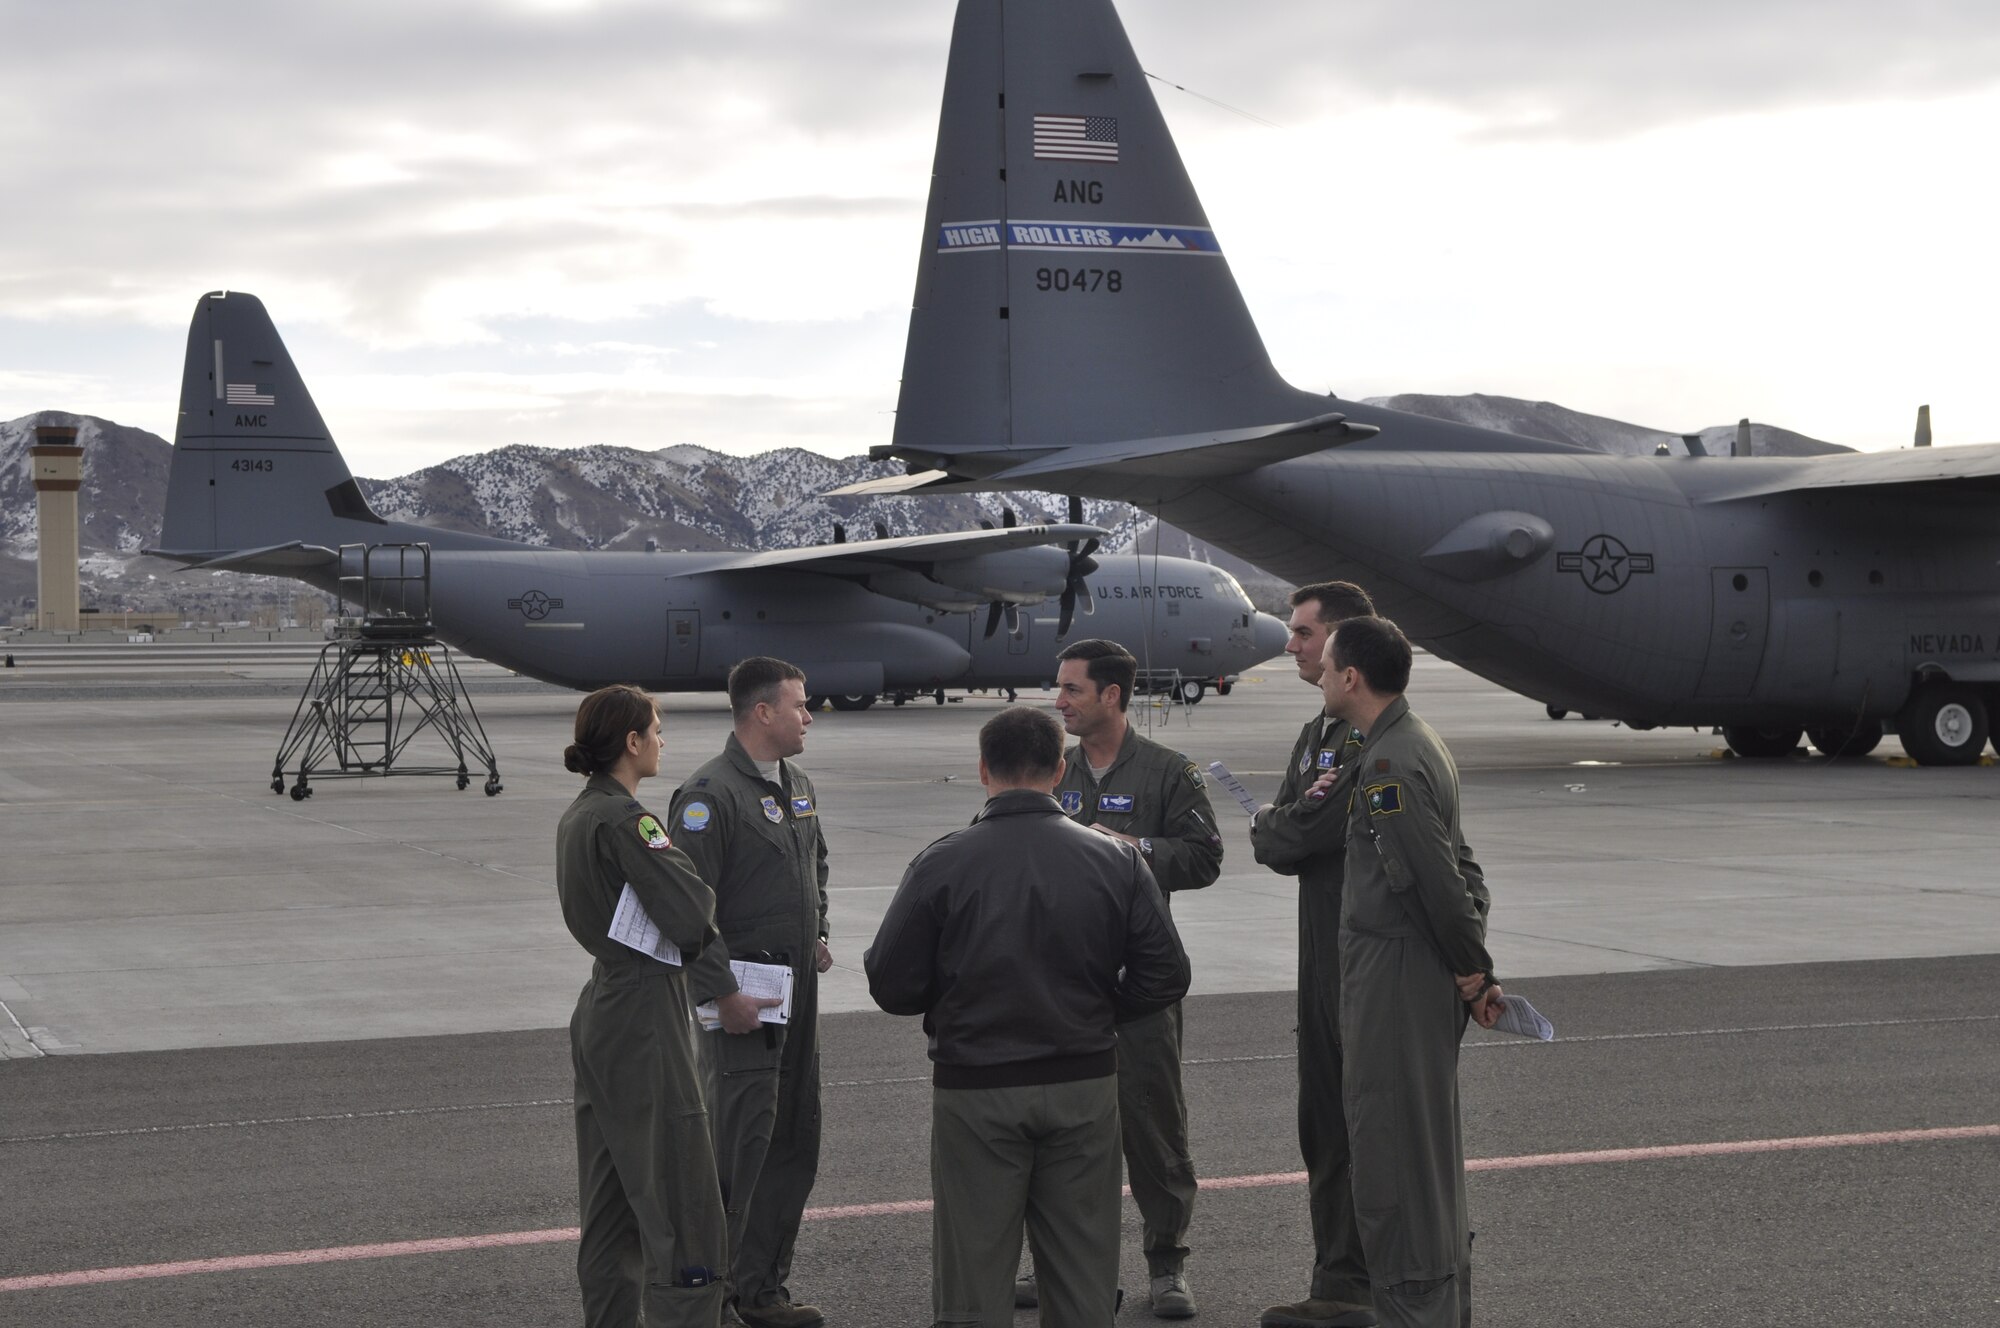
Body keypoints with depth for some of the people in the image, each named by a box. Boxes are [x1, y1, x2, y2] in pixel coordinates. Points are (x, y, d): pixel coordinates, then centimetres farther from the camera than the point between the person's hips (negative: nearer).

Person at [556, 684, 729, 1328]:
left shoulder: (577, 816, 11)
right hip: (644, 1018, -10)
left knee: (611, 1202, 16)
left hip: (601, 1012, 10)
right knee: (680, 1203, -6)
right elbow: (693, 914, -24)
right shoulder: (623, 820, -19)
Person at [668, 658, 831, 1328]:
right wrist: (723, 992, -21)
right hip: (745, 989, -9)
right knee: (745, 1140, -6)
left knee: (796, 1135, 11)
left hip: (798, 984, 9)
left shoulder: (798, 786, 13)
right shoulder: (711, 794, -15)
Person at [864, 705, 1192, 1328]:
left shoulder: (941, 864, -11)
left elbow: (891, 986, -8)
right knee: (1084, 1276, 13)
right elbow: (1165, 977, -3)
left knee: (974, 1278, 7)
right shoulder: (1117, 861, -4)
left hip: (975, 1091, -2)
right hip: (1084, 1084, 2)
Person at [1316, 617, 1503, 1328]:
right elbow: (1458, 867, 18)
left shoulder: (1388, 767, -20)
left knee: (1390, 1148, -4)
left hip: (1394, 979, -11)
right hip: (1425, 975, 11)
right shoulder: (1417, 744, 13)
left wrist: (1473, 971, -12)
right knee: (1429, 1149, 18)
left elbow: (1436, 880, -21)